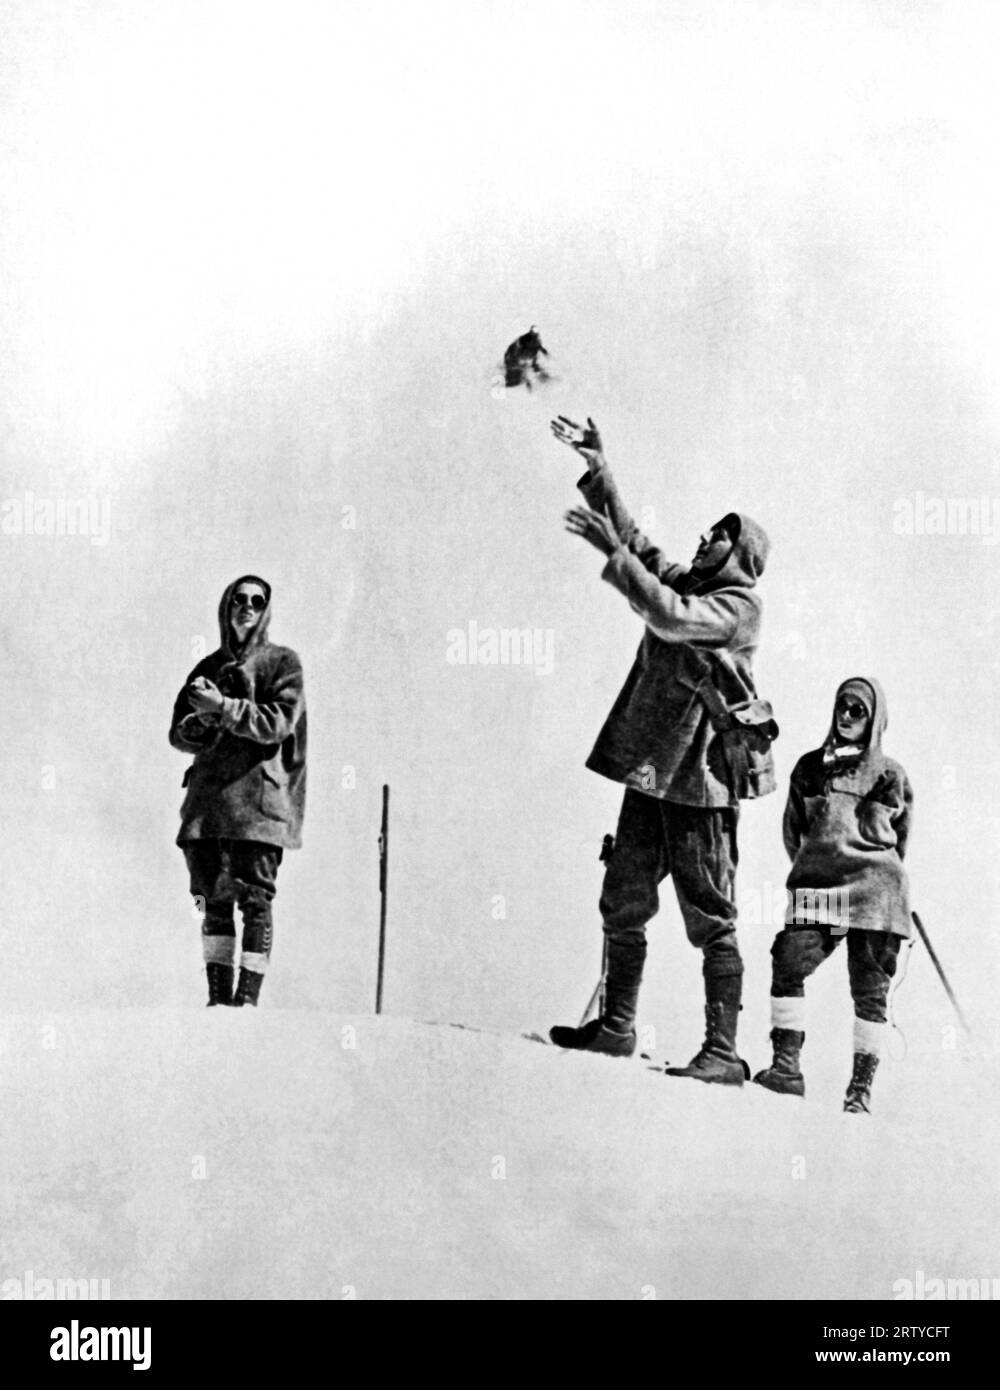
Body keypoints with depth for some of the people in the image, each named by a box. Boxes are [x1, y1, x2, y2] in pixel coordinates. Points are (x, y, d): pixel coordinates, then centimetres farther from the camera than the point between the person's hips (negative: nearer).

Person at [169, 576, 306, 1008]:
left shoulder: (282, 662, 6)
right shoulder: (208, 667, 19)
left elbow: (278, 723, -8)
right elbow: (179, 735, 14)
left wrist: (222, 706, -12)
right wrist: (203, 719, -7)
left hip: (258, 797, -4)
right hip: (207, 797, 5)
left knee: (255, 899, -8)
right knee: (214, 901, 3)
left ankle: (247, 999, -7)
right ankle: (218, 997, 7)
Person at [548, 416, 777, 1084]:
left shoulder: (739, 604, -7)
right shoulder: (682, 582, 17)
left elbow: (670, 618, -23)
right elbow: (634, 539, 22)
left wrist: (614, 552, -21)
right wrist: (598, 467, 15)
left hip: (703, 777, -8)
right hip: (650, 769, 8)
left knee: (711, 918, -5)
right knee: (623, 905, 12)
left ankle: (723, 1052, -1)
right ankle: (616, 1025, 22)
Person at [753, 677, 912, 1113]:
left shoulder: (889, 775, 9)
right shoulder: (810, 767, 16)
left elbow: (898, 841, 18)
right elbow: (793, 829, 23)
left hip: (873, 893, -2)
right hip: (816, 889, 2)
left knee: (870, 990, -2)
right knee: (788, 964, -18)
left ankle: (862, 1086, 4)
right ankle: (787, 1065, -13)